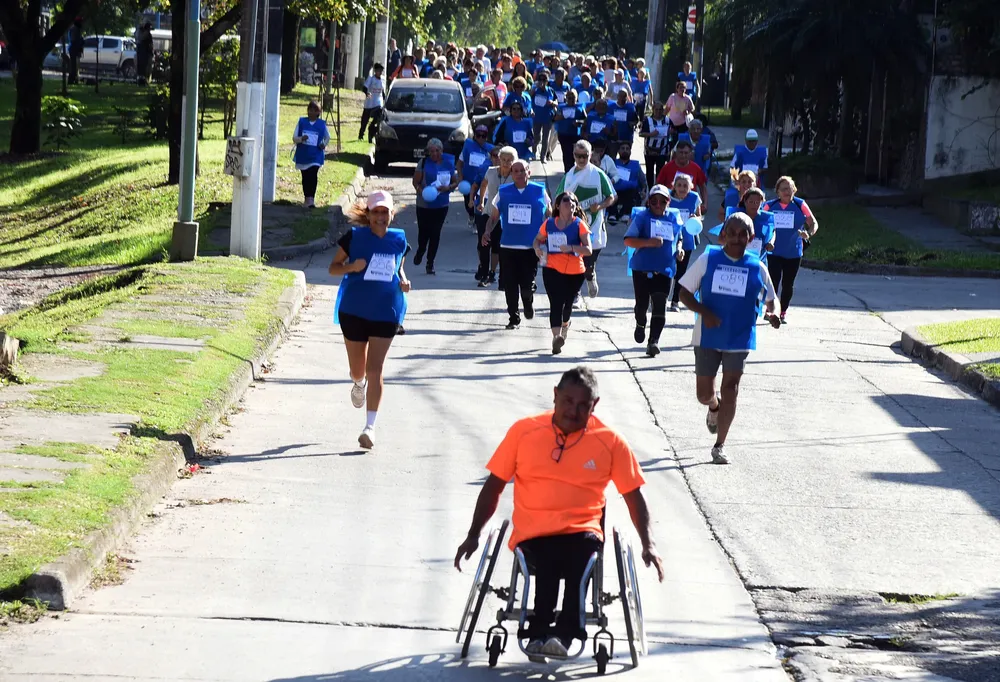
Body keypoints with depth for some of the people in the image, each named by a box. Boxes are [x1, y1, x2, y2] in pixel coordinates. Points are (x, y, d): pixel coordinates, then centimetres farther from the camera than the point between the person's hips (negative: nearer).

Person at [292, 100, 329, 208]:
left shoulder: (322, 124, 1)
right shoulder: (301, 122, 1)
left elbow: (327, 137, 17)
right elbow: (294, 138, 1)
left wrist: (324, 144, -3)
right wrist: (301, 139, -21)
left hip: (315, 156, -2)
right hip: (303, 155, 2)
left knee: (313, 176, -16)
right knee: (305, 177, 10)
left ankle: (311, 199, -20)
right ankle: (308, 199, 23)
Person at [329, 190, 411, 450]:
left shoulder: (399, 240, 4)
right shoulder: (354, 236, -3)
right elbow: (333, 267, 2)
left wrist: (403, 280, -1)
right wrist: (352, 266, -18)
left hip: (386, 312, 0)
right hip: (354, 310, 0)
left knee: (375, 369, -9)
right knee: (358, 368, 12)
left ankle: (370, 426, -8)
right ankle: (359, 385, 51)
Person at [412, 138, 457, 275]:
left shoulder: (448, 163, 3)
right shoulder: (424, 163, -4)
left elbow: (455, 182, 10)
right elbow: (416, 182, -4)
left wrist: (448, 188, -12)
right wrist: (421, 191, -23)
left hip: (441, 205, 2)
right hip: (424, 204, -2)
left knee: (435, 234, 2)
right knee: (423, 231, 4)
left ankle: (430, 263, 11)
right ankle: (420, 251, 38)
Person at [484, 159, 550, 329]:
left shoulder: (540, 191, 3)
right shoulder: (503, 192, 6)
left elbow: (549, 216, 12)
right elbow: (494, 217, 12)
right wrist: (488, 231, -6)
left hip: (531, 247, -2)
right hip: (508, 246, 2)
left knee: (527, 284, -9)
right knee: (510, 285, 3)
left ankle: (528, 302, 26)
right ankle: (514, 318, 18)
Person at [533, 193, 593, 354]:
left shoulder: (579, 225, -4)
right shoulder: (549, 224, 3)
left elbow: (588, 249, -12)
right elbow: (538, 239, 19)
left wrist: (571, 247, -29)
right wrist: (537, 249, -4)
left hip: (575, 272, 1)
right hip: (552, 269, -1)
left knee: (567, 303, 16)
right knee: (556, 303, -17)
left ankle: (565, 325, 48)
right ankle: (556, 336, -28)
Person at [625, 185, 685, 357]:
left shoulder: (674, 218, 10)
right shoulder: (642, 217, -1)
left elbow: (679, 238, 27)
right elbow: (628, 240, -6)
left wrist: (679, 249, 5)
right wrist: (648, 242, -20)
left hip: (664, 270, 2)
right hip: (642, 268, -2)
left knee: (659, 306, -7)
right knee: (642, 303, 3)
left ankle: (654, 341, -8)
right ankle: (640, 325, 36)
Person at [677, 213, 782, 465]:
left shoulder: (757, 268, 1)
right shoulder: (707, 260, -3)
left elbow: (771, 299, 12)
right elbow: (685, 293, 0)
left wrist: (773, 314, -11)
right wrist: (704, 312, -18)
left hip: (739, 339, 0)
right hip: (707, 337, 0)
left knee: (730, 390, -6)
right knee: (704, 394, 6)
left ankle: (719, 446, 5)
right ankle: (715, 407, 44)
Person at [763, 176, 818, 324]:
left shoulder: (800, 205, -2)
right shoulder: (770, 206, -1)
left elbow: (813, 223, -1)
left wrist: (808, 234, -22)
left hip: (794, 253, 1)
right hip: (774, 252, -1)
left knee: (788, 284, 10)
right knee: (773, 281, -12)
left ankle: (783, 313, 24)